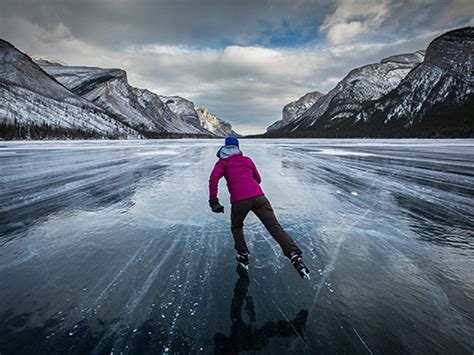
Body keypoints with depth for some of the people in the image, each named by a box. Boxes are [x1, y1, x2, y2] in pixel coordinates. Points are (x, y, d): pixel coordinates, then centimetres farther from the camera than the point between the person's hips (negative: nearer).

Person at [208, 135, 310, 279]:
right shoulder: (247, 160, 25)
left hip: (239, 201, -2)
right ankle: (295, 256, -17)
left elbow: (214, 178, -4)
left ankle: (243, 256, 28)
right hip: (258, 197, 2)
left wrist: (213, 201, -3)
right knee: (275, 227, -4)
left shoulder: (222, 162, 15)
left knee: (236, 227, 26)